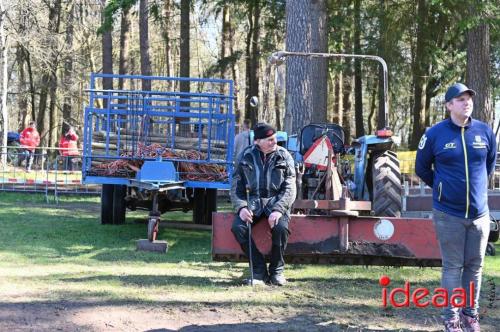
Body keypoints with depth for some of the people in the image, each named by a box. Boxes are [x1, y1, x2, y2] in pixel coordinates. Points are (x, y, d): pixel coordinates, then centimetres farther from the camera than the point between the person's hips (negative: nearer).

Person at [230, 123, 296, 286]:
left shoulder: (284, 156, 1)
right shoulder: (246, 156, 5)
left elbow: (289, 188, -4)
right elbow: (236, 186, 5)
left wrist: (278, 209, -21)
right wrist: (241, 207, -14)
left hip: (275, 201, -1)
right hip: (252, 201, 2)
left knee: (281, 227, -32)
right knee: (238, 227, -27)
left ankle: (277, 271, -8)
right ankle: (259, 271, -13)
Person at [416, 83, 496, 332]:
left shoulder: (485, 131, 0)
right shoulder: (434, 134, -8)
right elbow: (422, 168, 6)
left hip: (479, 212, 3)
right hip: (448, 213, -3)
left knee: (475, 265, 10)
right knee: (453, 266, 2)